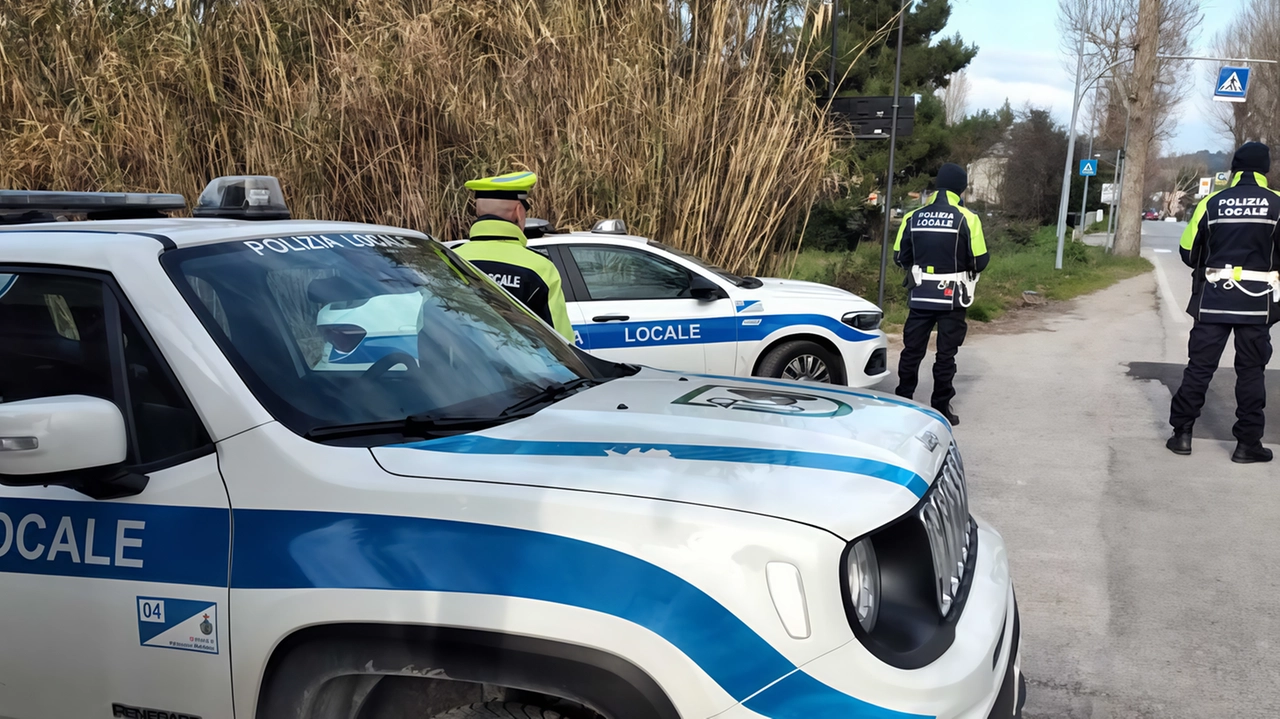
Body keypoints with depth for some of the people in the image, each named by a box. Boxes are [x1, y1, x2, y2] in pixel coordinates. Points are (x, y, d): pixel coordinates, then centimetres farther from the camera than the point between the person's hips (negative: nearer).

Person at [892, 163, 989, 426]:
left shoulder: (914, 217, -1)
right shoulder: (966, 219, -10)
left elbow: (900, 256, 4)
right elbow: (980, 260, -8)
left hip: (920, 296, 3)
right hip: (952, 297, -2)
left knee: (912, 349, 11)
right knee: (946, 353, 6)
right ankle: (941, 407, 10)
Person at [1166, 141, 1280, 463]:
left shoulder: (1212, 202, -1)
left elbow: (1189, 251, 5)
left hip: (1213, 298, 1)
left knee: (1199, 365, 7)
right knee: (1251, 370, 6)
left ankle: (1182, 433, 8)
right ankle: (1248, 442, 10)